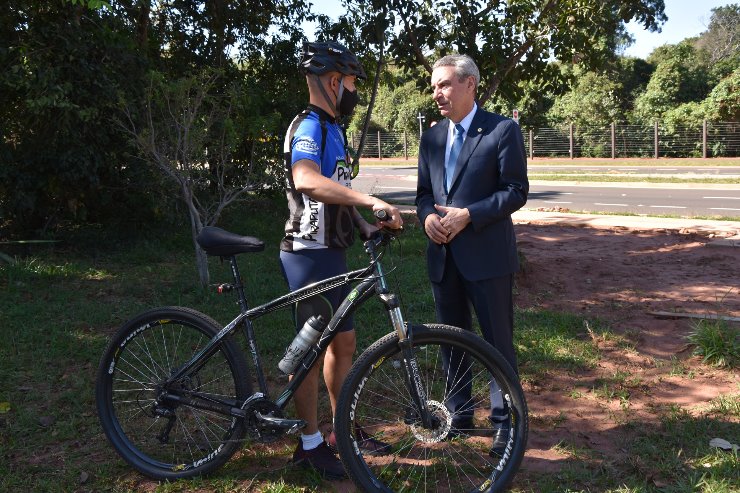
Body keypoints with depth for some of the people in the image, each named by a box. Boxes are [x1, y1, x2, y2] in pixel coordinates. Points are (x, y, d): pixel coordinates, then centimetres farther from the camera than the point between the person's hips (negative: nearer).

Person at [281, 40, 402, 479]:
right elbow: (307, 180, -37)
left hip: (332, 252, 10)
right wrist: (371, 201, -41)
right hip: (310, 255, -10)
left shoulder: (332, 129, 16)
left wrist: (367, 226, 8)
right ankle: (311, 443, 15)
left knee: (344, 343, 16)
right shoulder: (309, 126, -16)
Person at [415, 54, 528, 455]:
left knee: (497, 341, 2)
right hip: (443, 256, 6)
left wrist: (468, 215, -19)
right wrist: (427, 216, -7)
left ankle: (504, 421, 17)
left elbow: (516, 191, -9)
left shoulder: (502, 130, -6)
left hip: (486, 253, -6)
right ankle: (458, 414, 30)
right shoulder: (432, 137, 13)